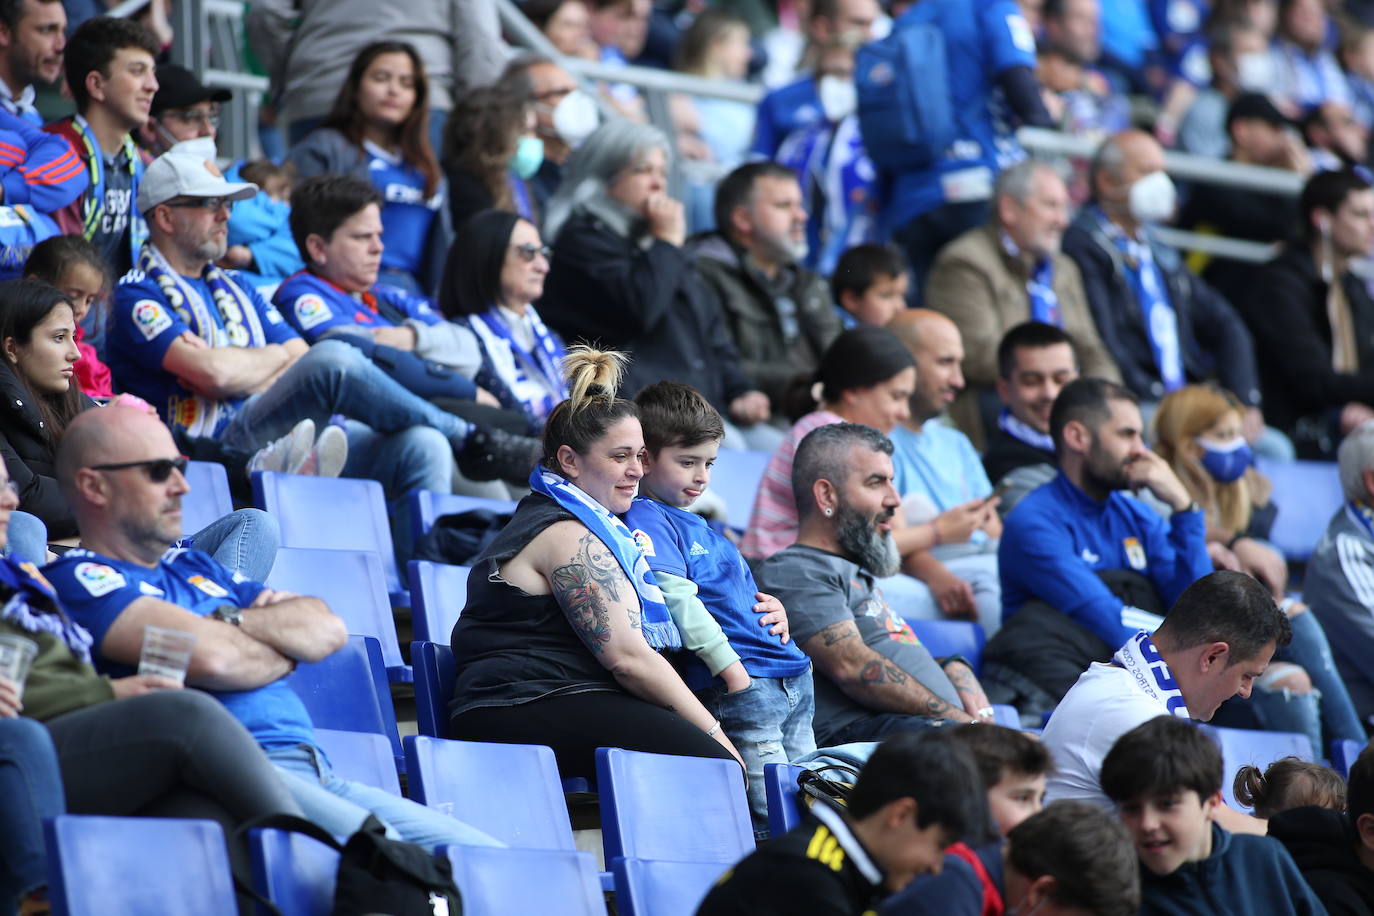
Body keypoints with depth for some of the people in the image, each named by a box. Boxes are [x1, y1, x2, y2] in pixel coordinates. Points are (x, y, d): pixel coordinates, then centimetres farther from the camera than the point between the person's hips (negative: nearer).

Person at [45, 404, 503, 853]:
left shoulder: (193, 567, 30)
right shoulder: (77, 579, 4)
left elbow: (327, 630, 20)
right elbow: (208, 656, -11)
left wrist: (232, 621, 2)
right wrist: (281, 654, 10)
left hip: (316, 771, 9)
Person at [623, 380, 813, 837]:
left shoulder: (695, 524, 24)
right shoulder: (647, 520, -5)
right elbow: (675, 595, -17)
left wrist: (772, 607, 10)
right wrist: (728, 666, -23)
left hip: (791, 678, 10)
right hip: (739, 684, -10)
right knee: (774, 824, -18)